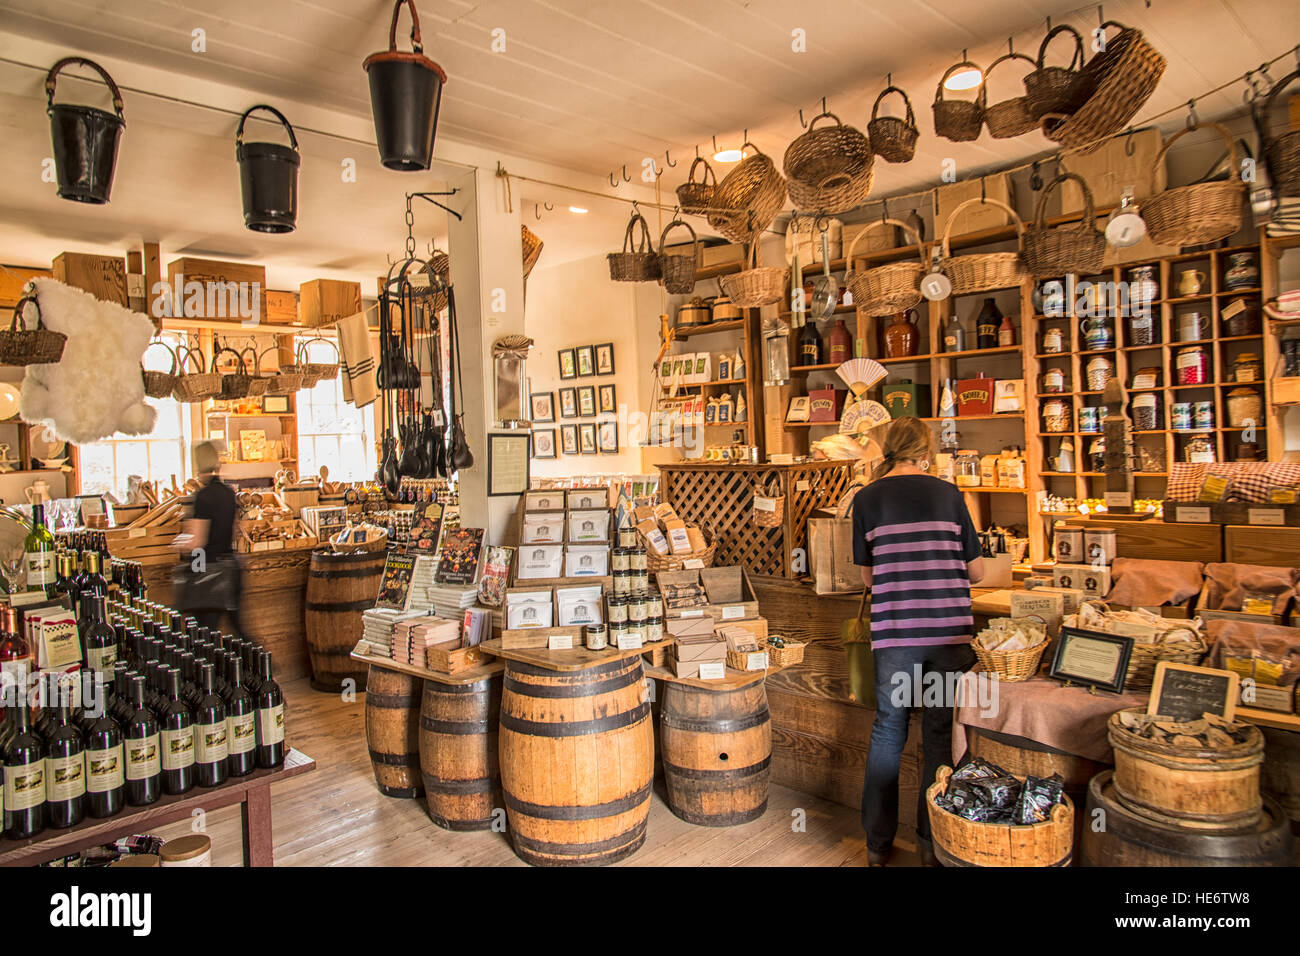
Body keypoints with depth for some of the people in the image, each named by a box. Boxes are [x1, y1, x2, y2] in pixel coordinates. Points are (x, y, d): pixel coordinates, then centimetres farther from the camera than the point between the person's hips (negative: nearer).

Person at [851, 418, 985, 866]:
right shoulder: (948, 493, 4)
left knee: (888, 731, 12)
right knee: (941, 734, 13)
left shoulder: (866, 499, 2)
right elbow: (976, 570, 9)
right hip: (949, 631, 1)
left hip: (894, 633, 0)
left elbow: (867, 576, 9)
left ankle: (878, 844, 21)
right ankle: (933, 840, 23)